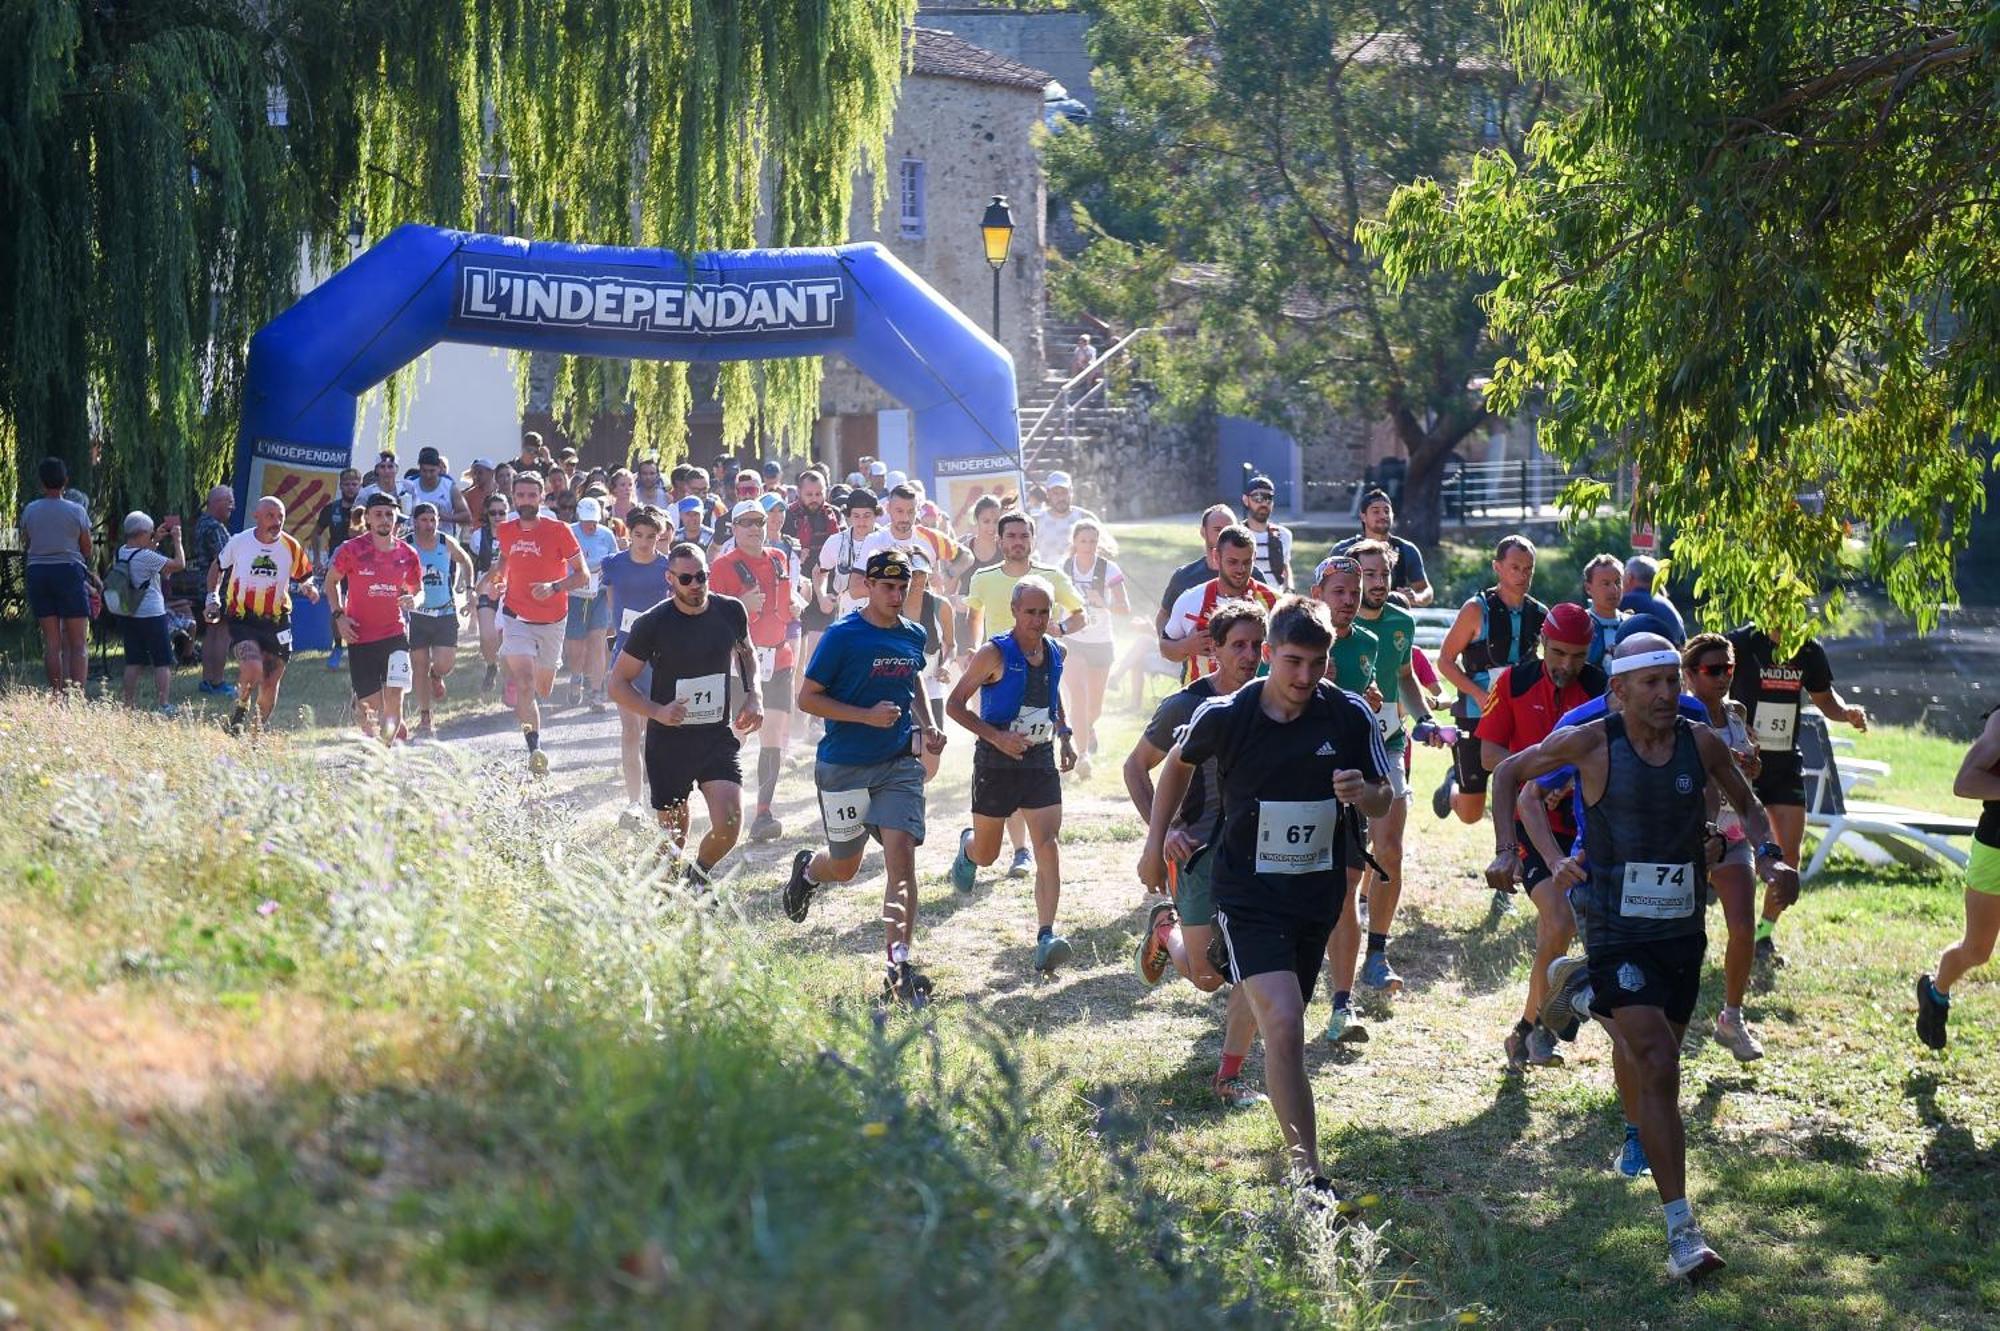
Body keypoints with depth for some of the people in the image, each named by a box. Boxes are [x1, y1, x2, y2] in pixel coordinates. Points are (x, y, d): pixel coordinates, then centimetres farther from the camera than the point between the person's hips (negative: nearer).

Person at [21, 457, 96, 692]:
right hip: (70, 572, -3)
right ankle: (77, 693, -12)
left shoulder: (30, 511, 2)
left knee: (51, 642, 8)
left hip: (38, 573, 3)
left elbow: (25, 545, 11)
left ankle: (57, 696, 7)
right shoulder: (76, 511, -4)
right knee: (78, 643, 0)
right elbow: (88, 551, 3)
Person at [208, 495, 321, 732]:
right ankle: (241, 710, 1)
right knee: (252, 668, -27)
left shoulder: (291, 547, -2)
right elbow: (218, 567, 15)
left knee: (270, 683, 8)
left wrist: (309, 587, -9)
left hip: (276, 621, 2)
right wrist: (213, 597, 4)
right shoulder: (239, 542, -4)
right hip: (242, 621, -2)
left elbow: (304, 576, 14)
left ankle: (262, 727, 32)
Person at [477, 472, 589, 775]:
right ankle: (535, 749, -23)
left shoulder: (559, 531, -11)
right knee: (525, 683, -19)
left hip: (552, 620, 0)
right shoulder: (504, 531, -1)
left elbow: (582, 575, -9)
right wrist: (490, 579, 5)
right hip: (517, 616, 0)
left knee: (542, 689, 16)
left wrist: (554, 586, -25)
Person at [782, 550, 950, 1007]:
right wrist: (867, 716, -18)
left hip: (900, 763, 3)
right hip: (844, 765, -3)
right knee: (844, 867, 11)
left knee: (901, 857, -13)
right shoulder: (842, 636, -10)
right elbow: (807, 698, -9)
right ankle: (807, 869, 49)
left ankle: (898, 966, -16)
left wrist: (927, 727, 10)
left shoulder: (913, 636, 7)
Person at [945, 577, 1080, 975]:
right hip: (996, 762, -3)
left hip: (1041, 760, 3)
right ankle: (967, 847, 50)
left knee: (1048, 846, -14)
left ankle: (1045, 938, -20)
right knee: (986, 854, 11)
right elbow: (954, 705, -10)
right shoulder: (994, 654, -13)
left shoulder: (1055, 652, 5)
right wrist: (996, 736, -20)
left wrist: (1064, 736, 12)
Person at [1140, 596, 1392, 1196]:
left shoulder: (1349, 716, -8)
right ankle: (1307, 1175, -20)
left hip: (1318, 894, 4)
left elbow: (1383, 802, 0)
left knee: (1283, 1022, 17)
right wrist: (1156, 841, 13)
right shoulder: (1225, 715, -12)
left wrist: (1364, 793, -23)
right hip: (1248, 894, -3)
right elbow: (1179, 762, 9)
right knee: (1283, 1024, -19)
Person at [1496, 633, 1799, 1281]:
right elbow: (1510, 775, 5)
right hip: (1616, 931, -5)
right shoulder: (1591, 743, -10)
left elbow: (1747, 804, 16)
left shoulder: (1701, 743, -2)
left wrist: (1768, 854, -3)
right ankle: (1682, 1231, -18)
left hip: (1682, 929, 5)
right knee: (1658, 1069, -17)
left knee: (1648, 1055, 19)